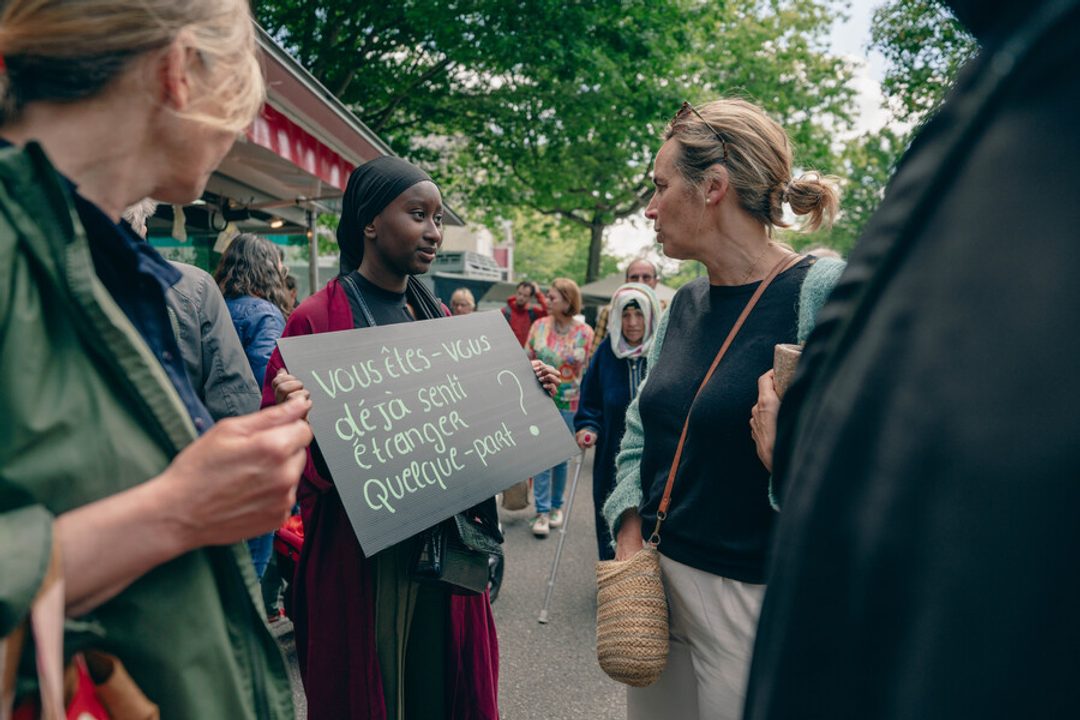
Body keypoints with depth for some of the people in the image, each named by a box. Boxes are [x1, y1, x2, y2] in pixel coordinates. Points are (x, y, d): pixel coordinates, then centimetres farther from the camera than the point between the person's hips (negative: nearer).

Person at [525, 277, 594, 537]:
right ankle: (542, 511, 4)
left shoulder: (584, 332, -4)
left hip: (568, 404, 0)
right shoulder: (539, 325, -1)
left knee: (561, 457, 10)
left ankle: (555, 506, 26)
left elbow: (587, 370, 2)